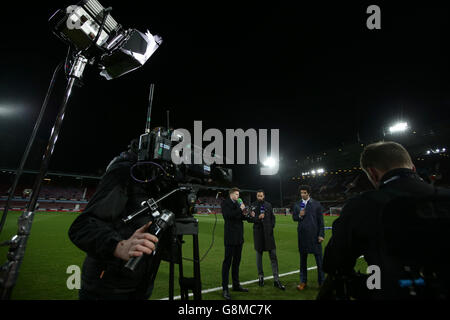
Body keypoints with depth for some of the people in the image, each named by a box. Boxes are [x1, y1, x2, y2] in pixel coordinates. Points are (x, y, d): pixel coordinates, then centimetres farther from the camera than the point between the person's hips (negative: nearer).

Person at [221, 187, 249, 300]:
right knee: (227, 262, -3)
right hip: (230, 237, -7)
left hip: (239, 237, 7)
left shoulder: (237, 204, 14)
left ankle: (236, 285, 28)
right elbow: (227, 215, -22)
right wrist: (240, 210, -15)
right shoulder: (225, 203, -6)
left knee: (236, 261, 15)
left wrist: (244, 214, 1)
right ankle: (225, 289, 3)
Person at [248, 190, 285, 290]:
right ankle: (260, 276, 25)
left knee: (273, 256, -1)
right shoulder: (253, 206, 0)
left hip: (268, 233, 1)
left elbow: (273, 217, 14)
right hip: (258, 233, -1)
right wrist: (258, 218, -20)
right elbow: (249, 219, -3)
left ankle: (276, 280, 4)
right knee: (259, 254, 10)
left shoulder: (268, 205, 7)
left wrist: (272, 226, -1)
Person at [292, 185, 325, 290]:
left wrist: (321, 234, -7)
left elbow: (321, 220, -1)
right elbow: (294, 217, 12)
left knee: (319, 259, 4)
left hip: (314, 235, -2)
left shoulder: (316, 204, 0)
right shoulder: (297, 205, 8)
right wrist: (299, 216, -10)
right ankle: (303, 282, 21)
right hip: (302, 235, 3)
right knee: (303, 259, 10)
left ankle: (321, 282, 18)